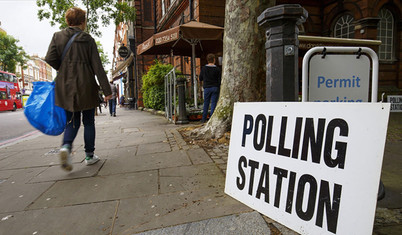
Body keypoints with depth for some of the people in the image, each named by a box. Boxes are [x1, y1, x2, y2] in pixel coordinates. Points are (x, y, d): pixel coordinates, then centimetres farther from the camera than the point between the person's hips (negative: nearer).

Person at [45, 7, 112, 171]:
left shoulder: (58, 36, 6)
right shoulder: (88, 40, -1)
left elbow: (50, 59, -5)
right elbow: (97, 67, -6)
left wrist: (64, 69, 16)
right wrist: (107, 90, -5)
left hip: (65, 86, 3)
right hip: (86, 86, -2)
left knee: (72, 121, 13)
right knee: (88, 122, 10)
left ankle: (66, 146, -14)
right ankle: (89, 155, 16)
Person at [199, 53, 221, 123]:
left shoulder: (204, 68, 0)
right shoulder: (217, 69, -4)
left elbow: (200, 79, 8)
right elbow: (219, 80, -3)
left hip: (207, 88, 1)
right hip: (215, 88, -1)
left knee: (206, 103, 10)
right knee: (213, 103, 2)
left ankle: (204, 119, 14)